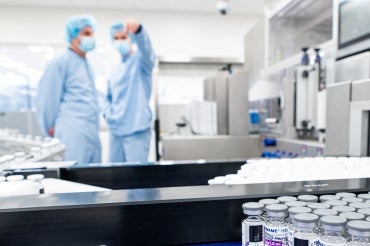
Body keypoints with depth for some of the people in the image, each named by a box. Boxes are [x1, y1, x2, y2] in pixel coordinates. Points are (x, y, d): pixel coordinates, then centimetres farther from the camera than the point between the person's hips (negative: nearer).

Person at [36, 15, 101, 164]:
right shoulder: (60, 62, -6)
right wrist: (51, 131, 1)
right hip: (73, 135, -7)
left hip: (93, 135, 8)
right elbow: (46, 99, -7)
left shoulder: (86, 64, 18)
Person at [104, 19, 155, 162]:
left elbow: (145, 47, -26)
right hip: (115, 130, 7)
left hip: (137, 130, -7)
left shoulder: (140, 60, -2)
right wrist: (107, 113, 8)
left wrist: (137, 29, -46)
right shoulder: (115, 71, 17)